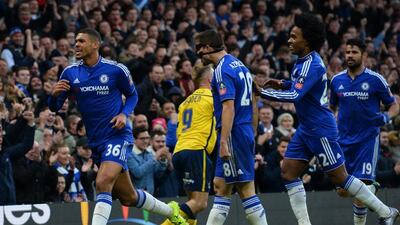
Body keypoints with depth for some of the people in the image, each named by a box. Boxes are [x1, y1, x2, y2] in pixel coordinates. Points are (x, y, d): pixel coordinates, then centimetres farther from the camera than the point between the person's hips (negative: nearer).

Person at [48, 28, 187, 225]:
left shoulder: (116, 70, -9)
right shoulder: (70, 73, 0)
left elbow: (132, 95, 8)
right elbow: (54, 107, 2)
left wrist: (124, 114, -11)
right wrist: (54, 94, -20)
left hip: (117, 136, -5)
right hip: (95, 141, 5)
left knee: (103, 183, -26)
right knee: (128, 198, 13)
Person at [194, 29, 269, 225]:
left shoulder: (223, 69, -12)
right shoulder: (238, 65, 17)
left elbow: (229, 107, -20)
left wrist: (224, 142, -23)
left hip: (234, 134, -10)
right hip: (246, 131, 10)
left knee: (246, 190, -7)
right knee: (220, 186, 9)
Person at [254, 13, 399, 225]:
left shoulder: (312, 65, -21)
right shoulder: (303, 61, 9)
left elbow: (294, 96, -30)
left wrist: (262, 92, -27)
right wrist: (283, 84, 11)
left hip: (320, 130, -10)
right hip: (306, 129, 10)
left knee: (339, 177, -3)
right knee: (288, 172, 3)